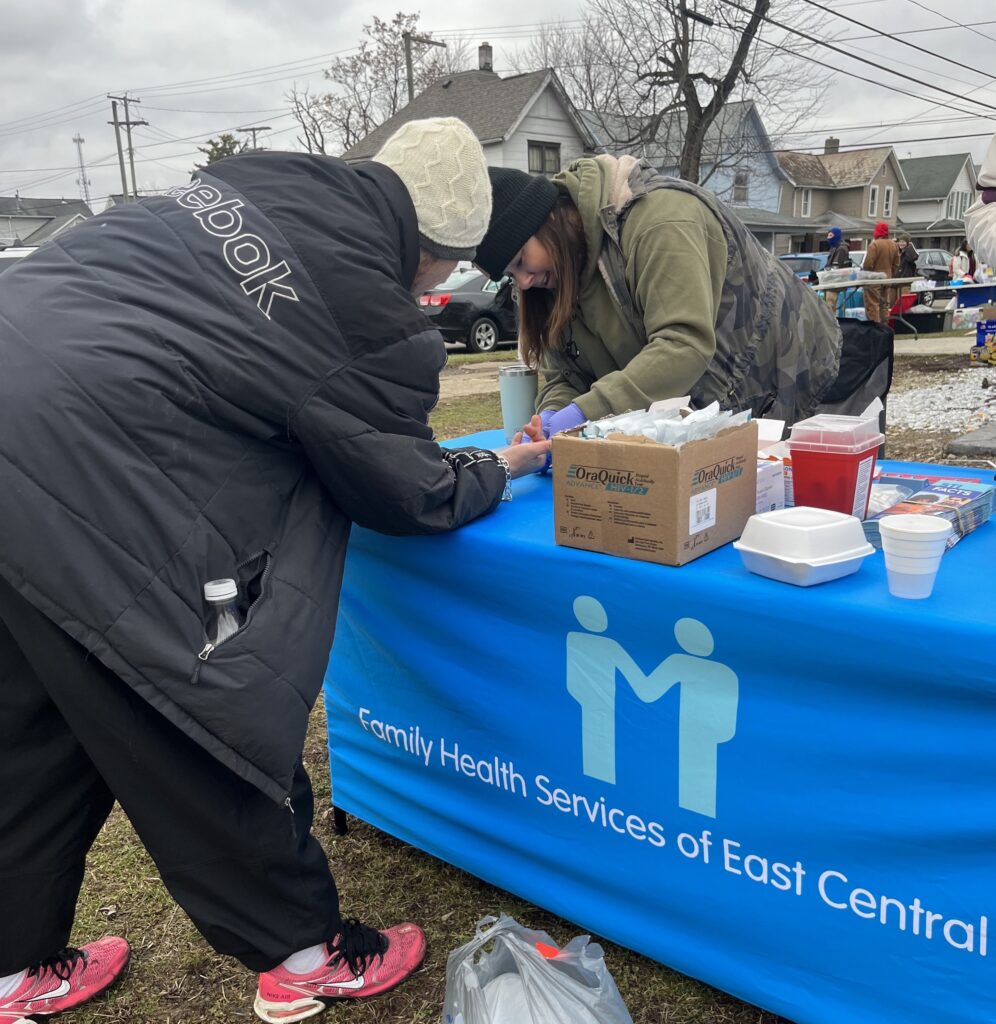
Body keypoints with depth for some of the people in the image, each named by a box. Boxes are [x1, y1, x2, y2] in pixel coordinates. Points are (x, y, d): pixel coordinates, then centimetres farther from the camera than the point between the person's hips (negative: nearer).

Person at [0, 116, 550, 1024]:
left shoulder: (249, 180, 12)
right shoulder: (375, 322, -9)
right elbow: (413, 498, 5)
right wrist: (503, 466, 24)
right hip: (80, 497, -8)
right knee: (203, 749, 7)